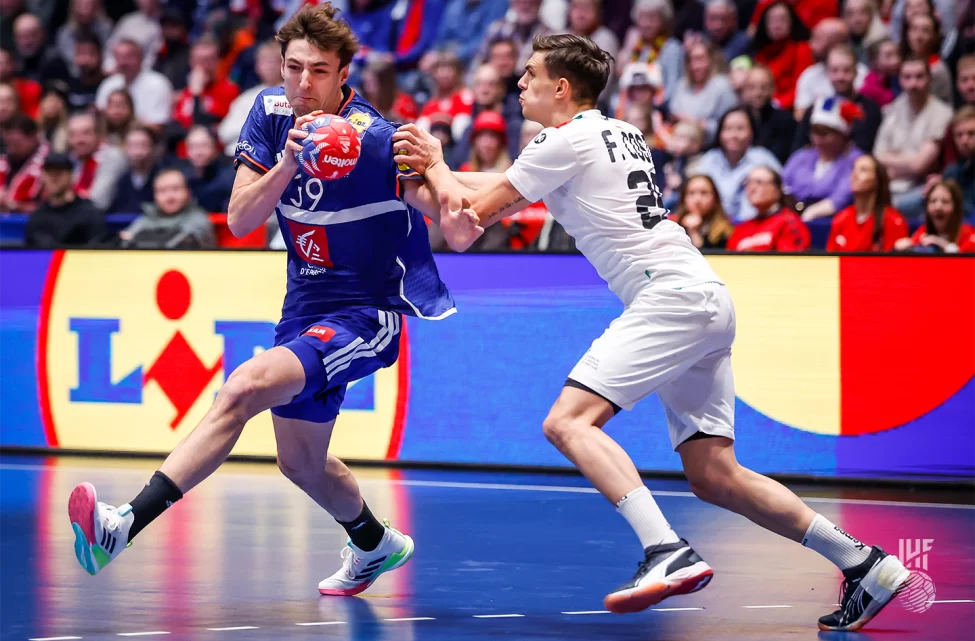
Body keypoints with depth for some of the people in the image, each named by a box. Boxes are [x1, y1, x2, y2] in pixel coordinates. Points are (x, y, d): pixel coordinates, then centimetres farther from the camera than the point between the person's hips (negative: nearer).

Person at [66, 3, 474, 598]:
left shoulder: (376, 140, -21)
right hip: (305, 307, 8)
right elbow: (240, 221, -6)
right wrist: (288, 162, -24)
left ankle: (123, 526, -38)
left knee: (243, 389, -30)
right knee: (302, 463, 21)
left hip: (366, 315, -8)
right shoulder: (271, 113, -3)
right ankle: (377, 544, 52)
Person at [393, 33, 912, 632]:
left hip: (671, 294, -9)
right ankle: (864, 565, 6)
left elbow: (472, 212, 5)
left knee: (568, 422, -17)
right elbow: (506, 192, 28)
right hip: (708, 300, 9)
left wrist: (435, 163, 23)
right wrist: (436, 168, 16)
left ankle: (670, 553, -33)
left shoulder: (565, 140, -3)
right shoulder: (620, 134, 24)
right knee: (714, 476, 8)